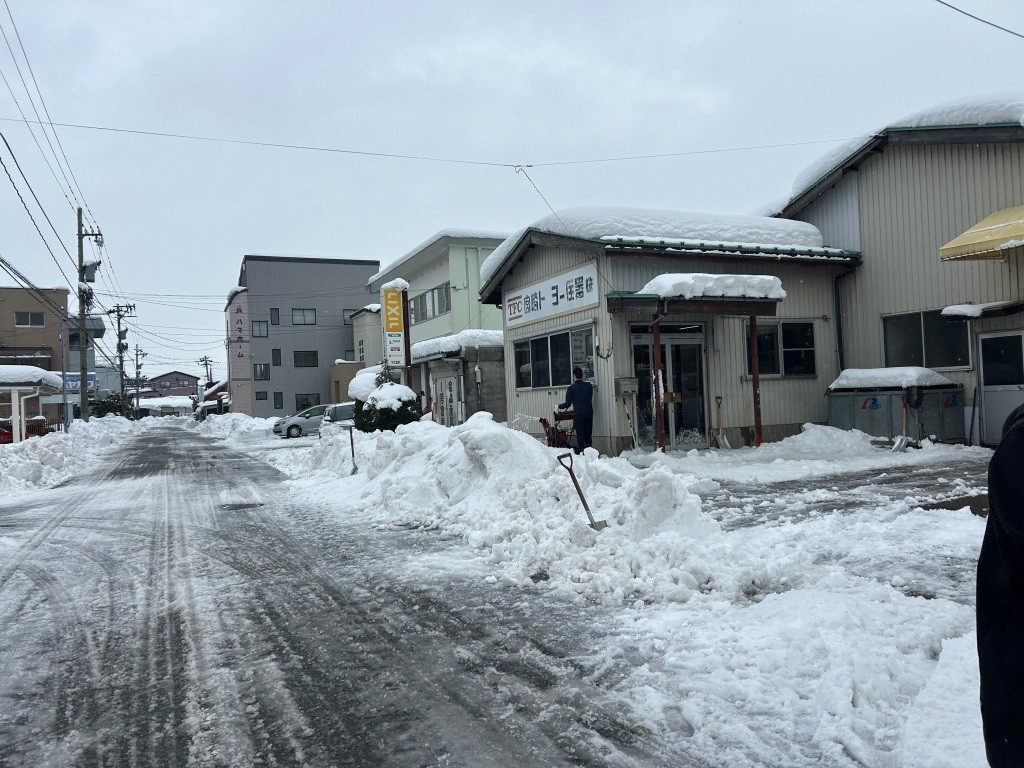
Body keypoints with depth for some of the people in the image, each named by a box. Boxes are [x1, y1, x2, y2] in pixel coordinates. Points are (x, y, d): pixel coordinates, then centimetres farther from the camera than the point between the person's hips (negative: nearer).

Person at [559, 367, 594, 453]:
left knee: (580, 436, 1)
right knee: (588, 436, 12)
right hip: (589, 413, 4)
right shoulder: (589, 385, 5)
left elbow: (568, 403, -4)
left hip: (578, 415, -4)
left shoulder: (571, 388, -6)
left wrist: (559, 407, 13)